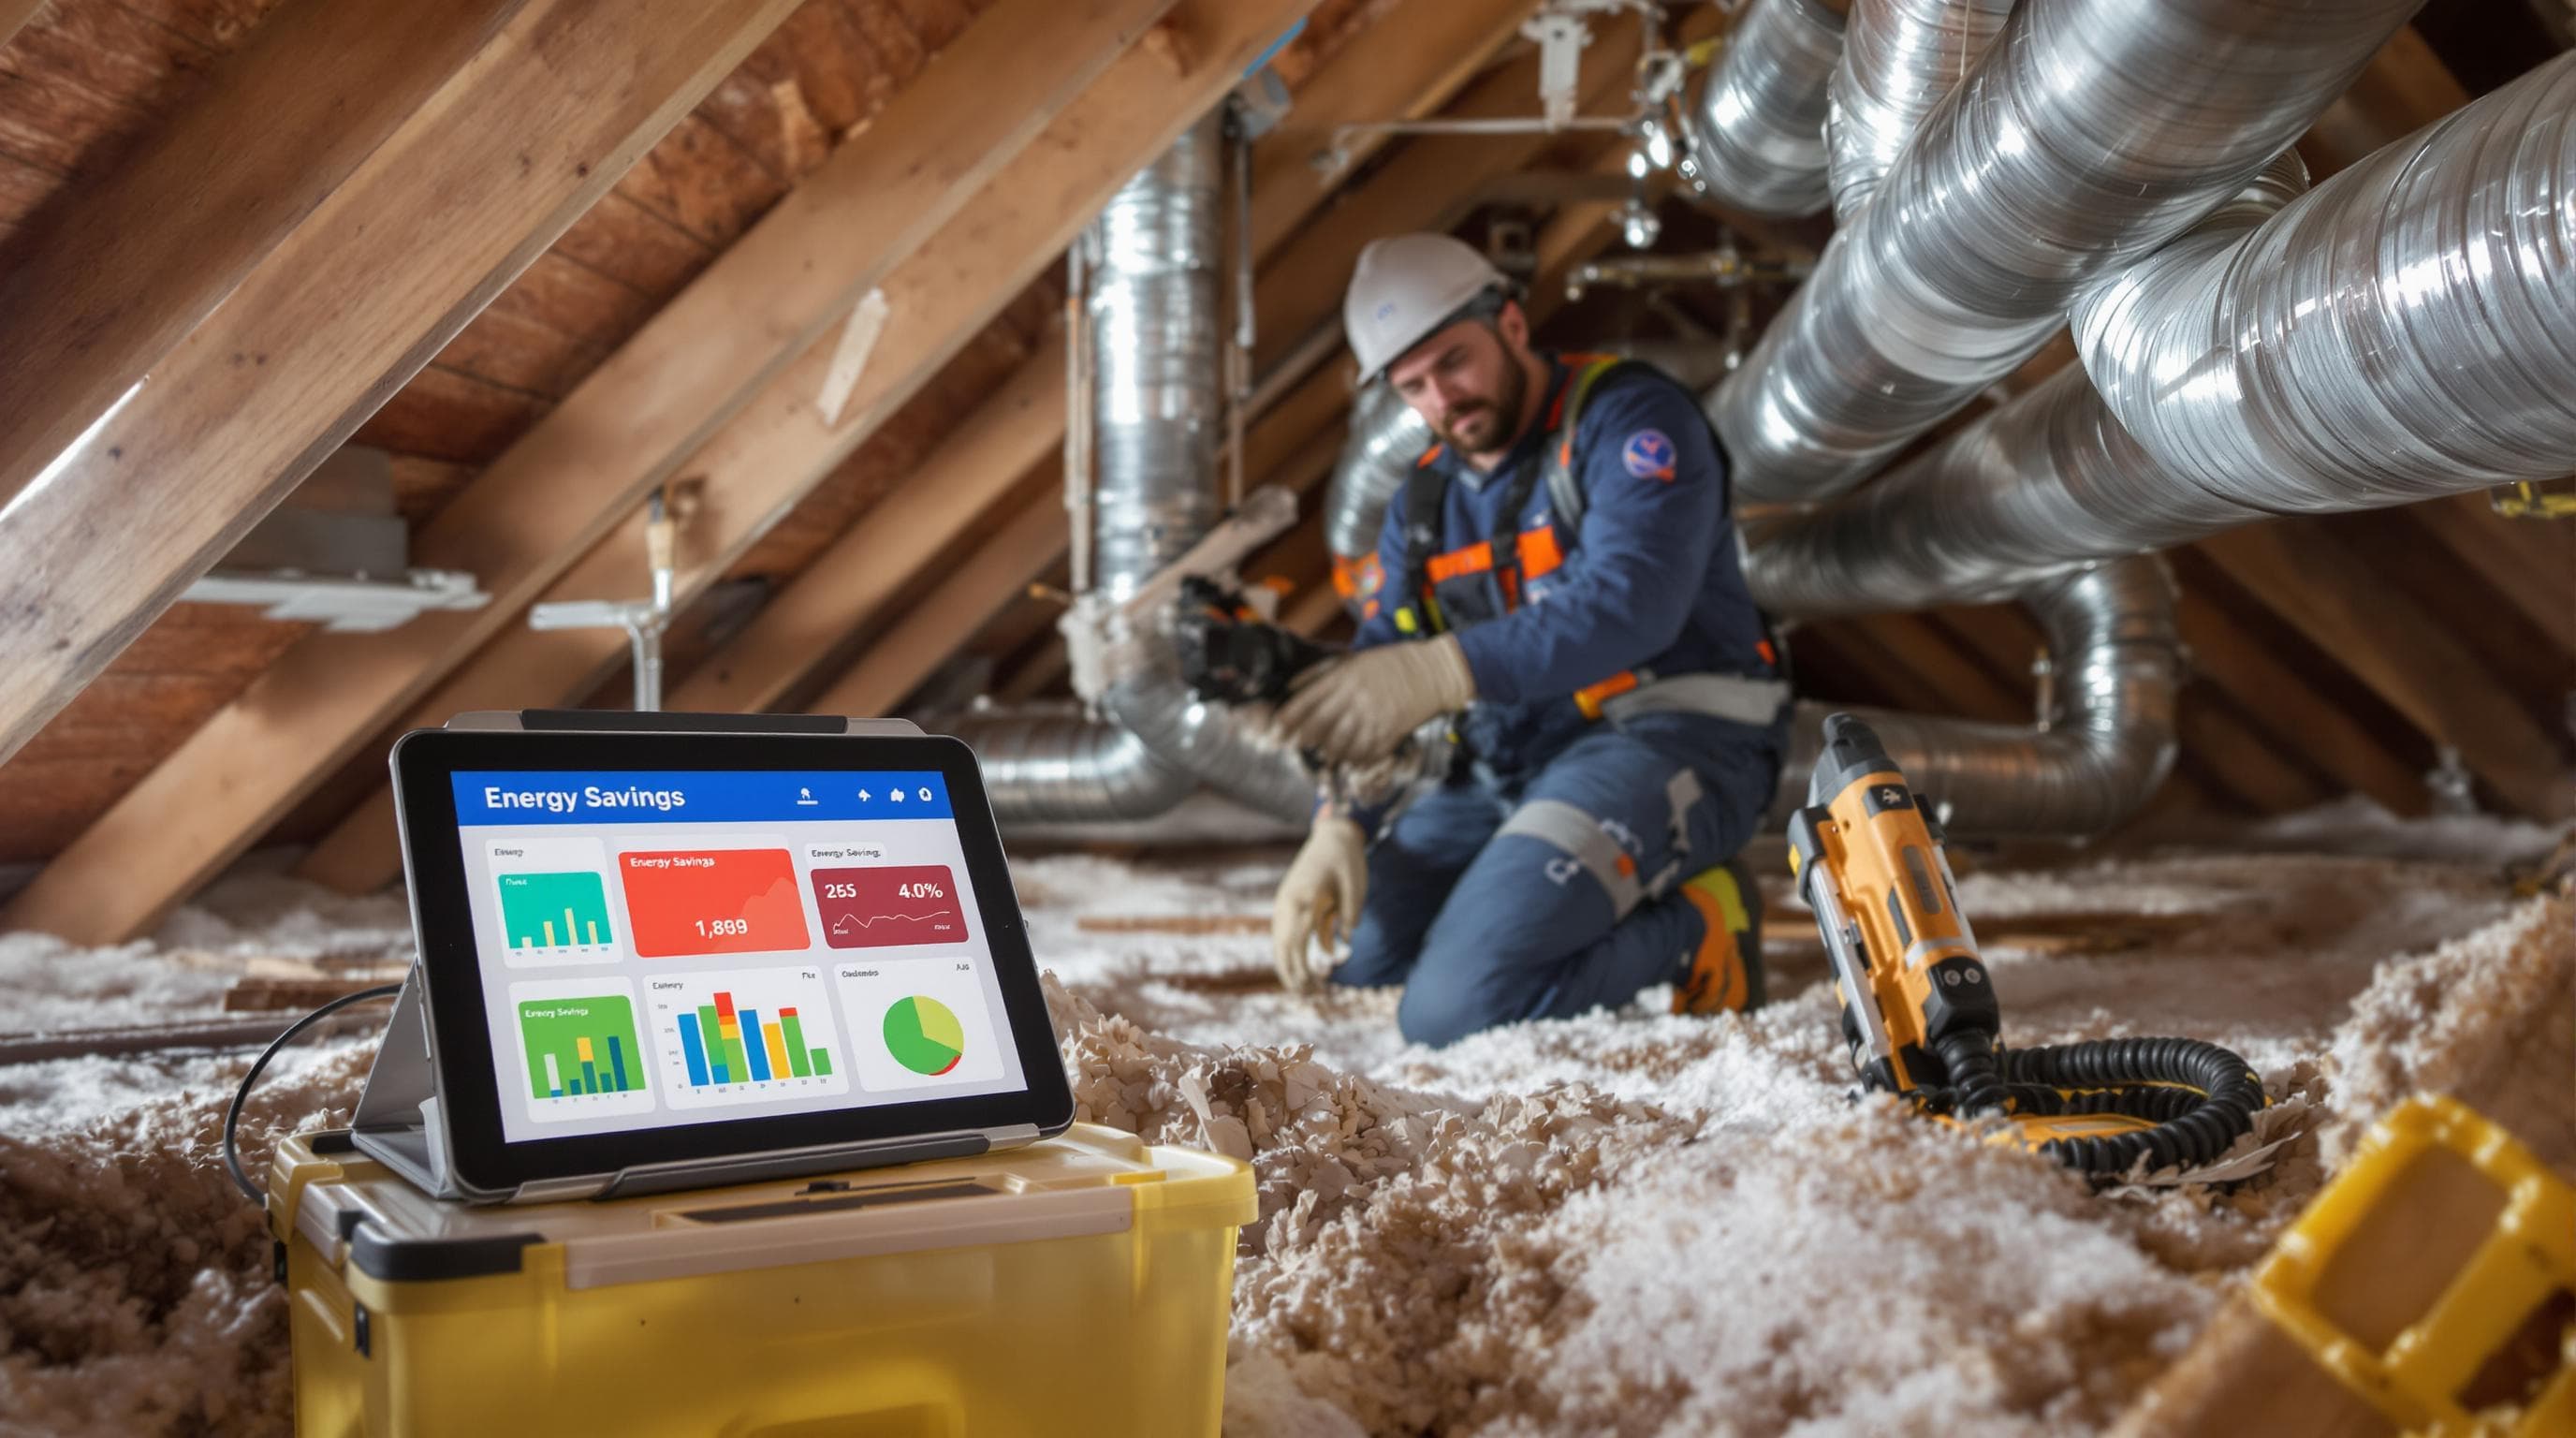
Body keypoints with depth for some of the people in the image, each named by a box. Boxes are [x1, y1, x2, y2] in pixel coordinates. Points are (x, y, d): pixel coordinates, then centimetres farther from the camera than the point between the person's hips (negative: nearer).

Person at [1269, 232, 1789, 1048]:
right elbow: (1371, 694, 6)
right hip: (1508, 769, 9)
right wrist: (1338, 829, -12)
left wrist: (1444, 672, -37)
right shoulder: (1424, 505, 13)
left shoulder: (1630, 420, -9)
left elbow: (1629, 605, -26)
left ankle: (1692, 932, -2)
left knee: (1455, 1011, -24)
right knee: (1342, 961, 6)